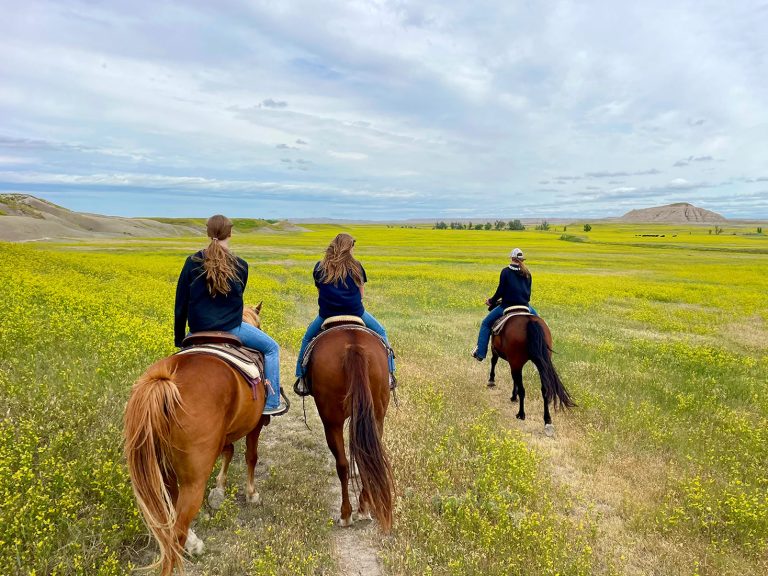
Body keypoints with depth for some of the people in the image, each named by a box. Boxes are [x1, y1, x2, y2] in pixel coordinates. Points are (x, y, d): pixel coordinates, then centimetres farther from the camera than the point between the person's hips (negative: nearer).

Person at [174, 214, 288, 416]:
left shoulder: (192, 263, -2)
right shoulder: (240, 265, -5)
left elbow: (180, 304, 1)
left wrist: (179, 339, 11)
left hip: (198, 331, 3)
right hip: (230, 329, -3)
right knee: (272, 348, 16)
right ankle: (272, 402, 13)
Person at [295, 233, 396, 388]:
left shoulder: (319, 268, 4)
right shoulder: (356, 267, 0)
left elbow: (320, 293, 11)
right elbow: (361, 294, 4)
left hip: (327, 315, 1)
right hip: (355, 313, -1)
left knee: (307, 338, 27)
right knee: (381, 333, 22)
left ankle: (301, 376, 23)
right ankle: (389, 373, 18)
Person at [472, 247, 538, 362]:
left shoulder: (506, 271, -6)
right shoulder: (527, 273, 8)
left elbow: (501, 291, -9)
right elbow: (528, 292, 12)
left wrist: (491, 301, 7)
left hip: (507, 306, -4)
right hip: (524, 306, 4)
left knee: (486, 324, 11)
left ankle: (480, 352, 4)